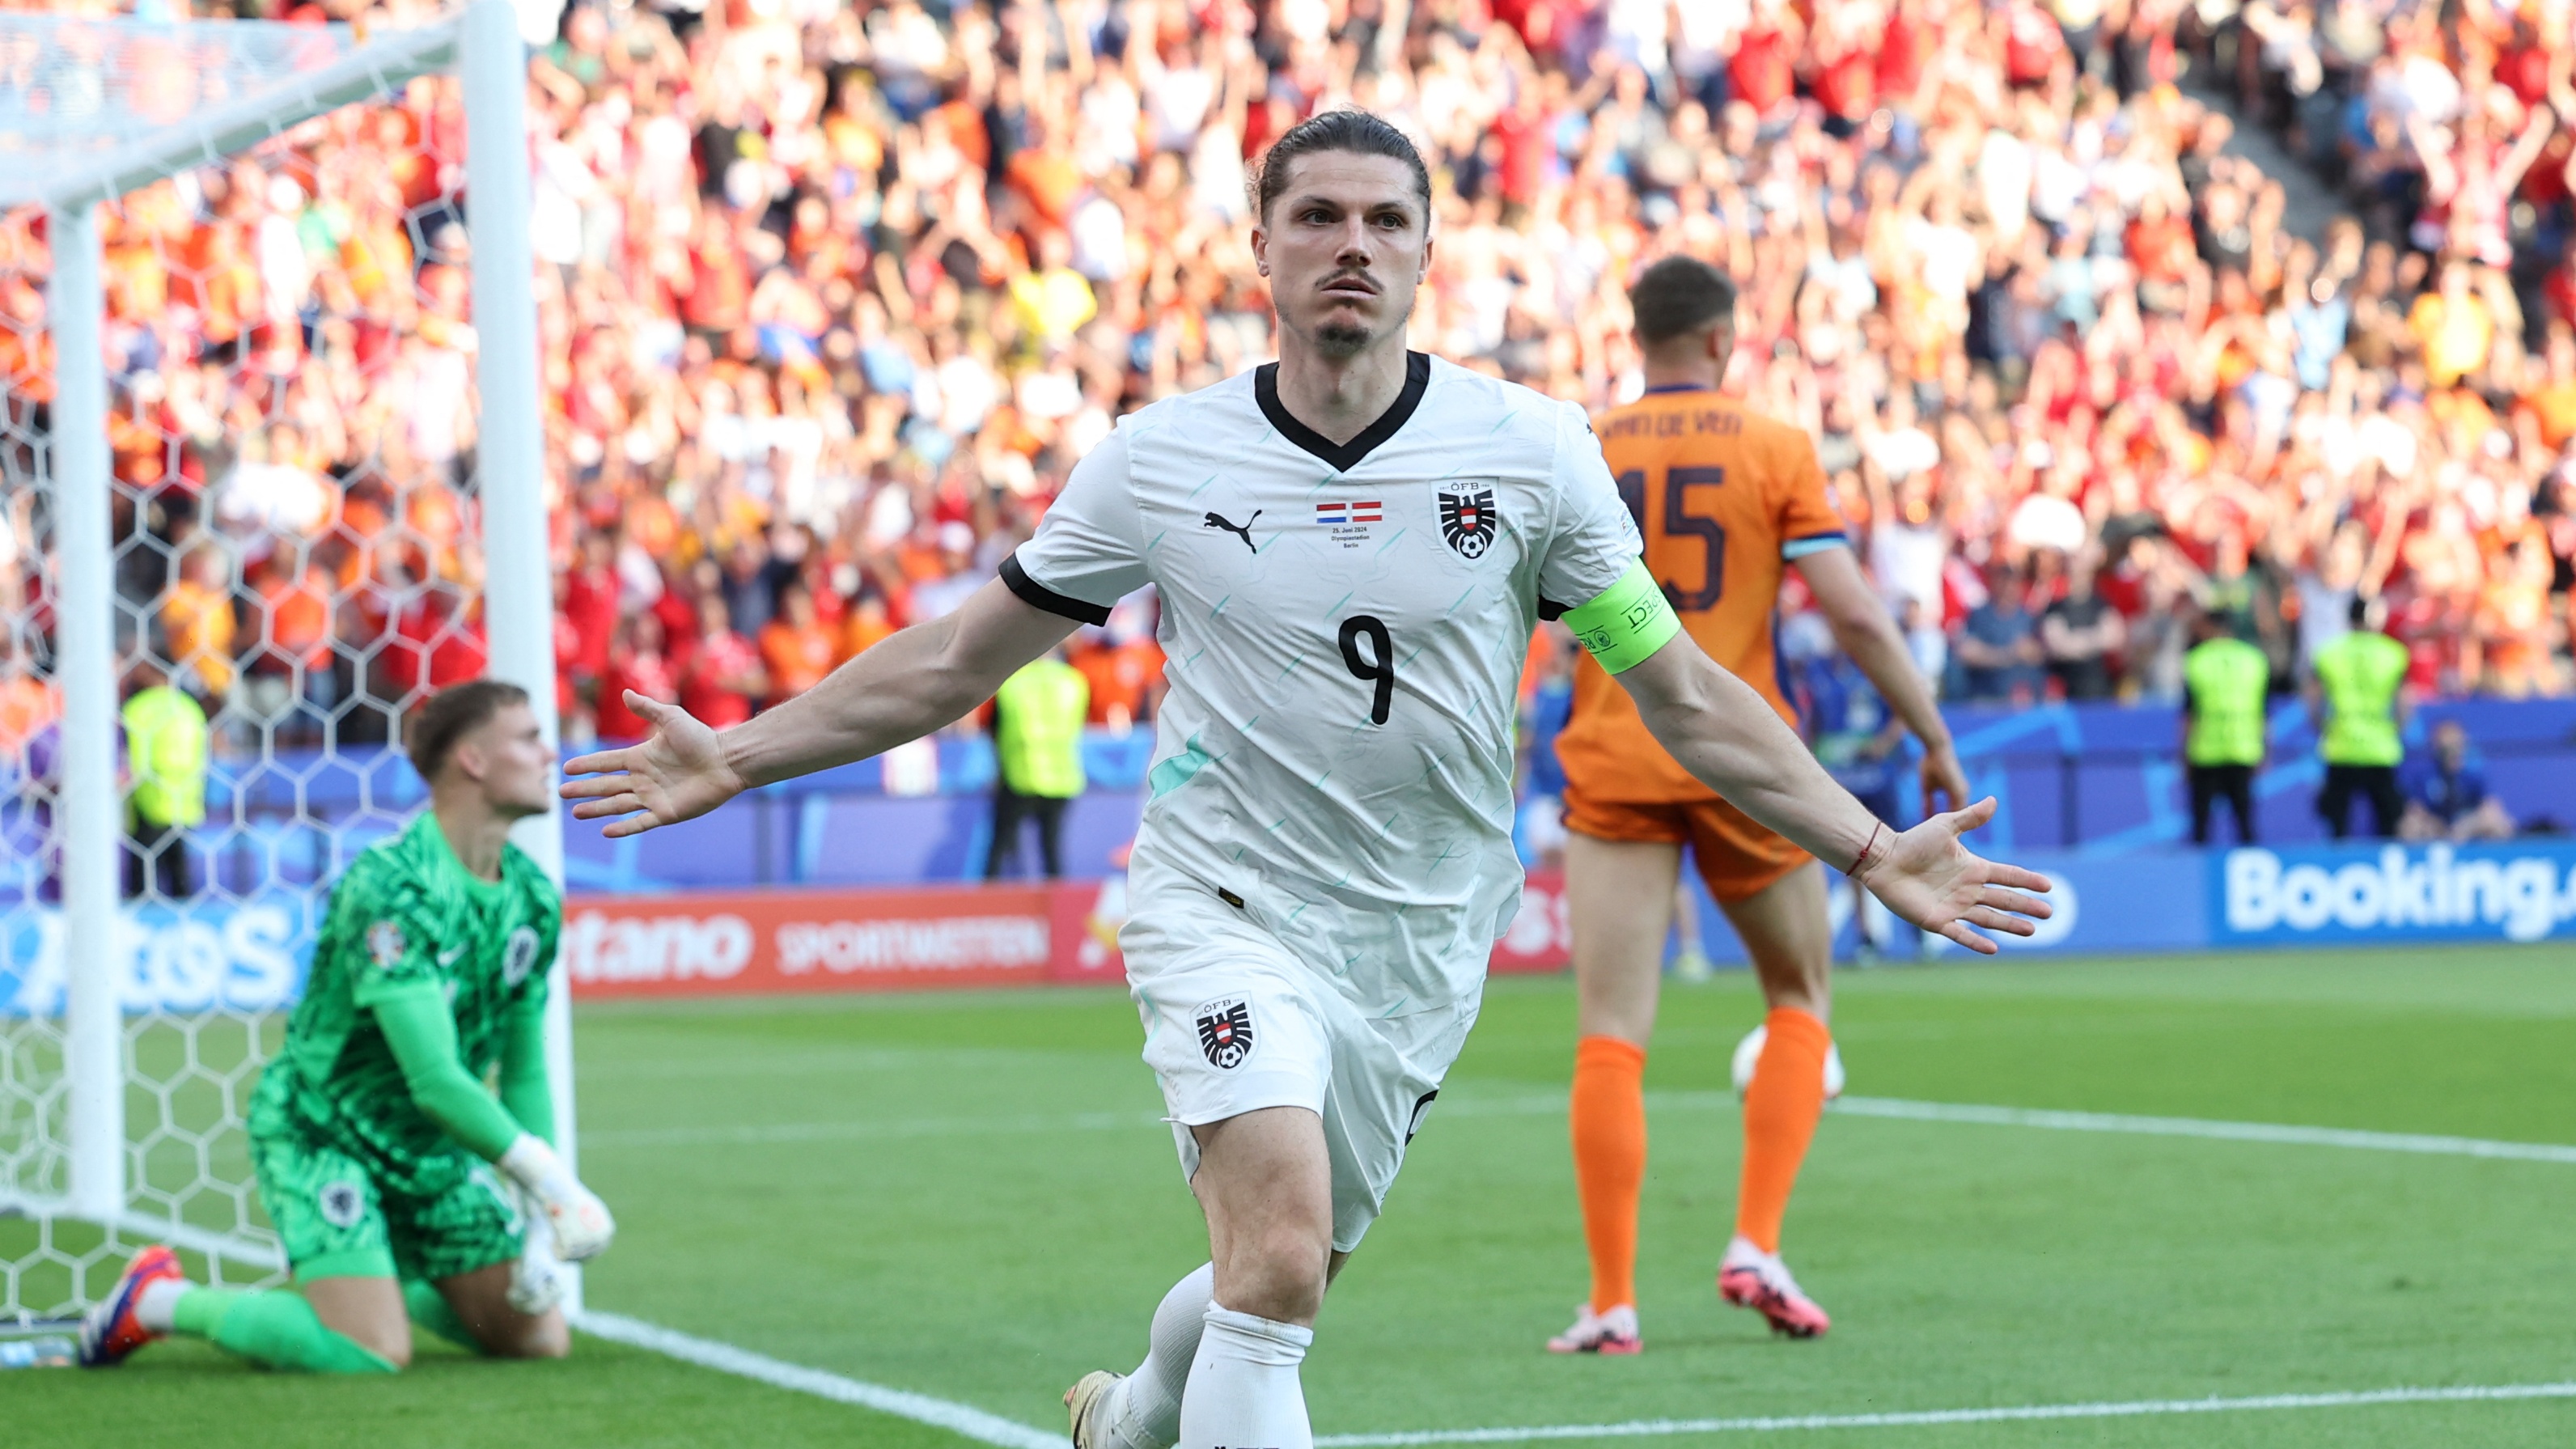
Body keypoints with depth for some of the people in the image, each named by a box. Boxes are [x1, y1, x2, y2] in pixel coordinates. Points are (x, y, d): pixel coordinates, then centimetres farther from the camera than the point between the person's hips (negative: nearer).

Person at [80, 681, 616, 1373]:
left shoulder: (533, 895, -1)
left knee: (540, 1340, 1)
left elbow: (524, 1070, 7)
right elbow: (434, 1080, -30)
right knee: (371, 1355, -24)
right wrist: (546, 1173, -26)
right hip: (320, 1130, -8)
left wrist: (540, 1218, -2)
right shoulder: (391, 888, -26)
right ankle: (160, 1300, -3)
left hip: (435, 1148, 8)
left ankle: (388, 1281, 25)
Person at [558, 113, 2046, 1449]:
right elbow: (955, 661, 7)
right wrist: (736, 759, 4)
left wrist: (1871, 849, -4)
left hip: (1422, 939, 2)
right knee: (1279, 1265, -24)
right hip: (1226, 901, -2)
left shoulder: (1531, 448, -5)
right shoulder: (1159, 458, -5)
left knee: (1269, 1292, 12)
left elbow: (1681, 691, 2)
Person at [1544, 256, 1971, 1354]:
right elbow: (1854, 613, -7)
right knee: (1799, 1001, 19)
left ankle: (1611, 1304, -6)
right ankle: (1757, 1249, 7)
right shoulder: (1775, 450, -1)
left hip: (1615, 768, 1)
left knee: (1609, 1042, -1)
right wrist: (1935, 737, 2)